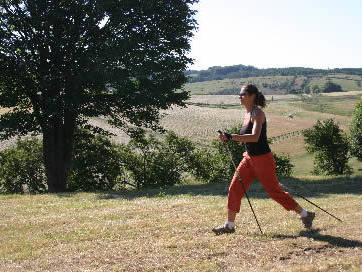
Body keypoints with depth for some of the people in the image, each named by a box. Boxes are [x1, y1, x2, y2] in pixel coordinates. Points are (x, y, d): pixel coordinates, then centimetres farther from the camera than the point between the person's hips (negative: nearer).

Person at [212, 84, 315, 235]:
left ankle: (305, 214, 18)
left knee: (274, 191, 2)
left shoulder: (257, 113, -18)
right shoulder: (248, 114, 9)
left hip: (263, 160, -8)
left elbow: (255, 137, -33)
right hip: (249, 159, 8)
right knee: (234, 188, 2)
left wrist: (231, 136, -37)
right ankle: (230, 225, 10)